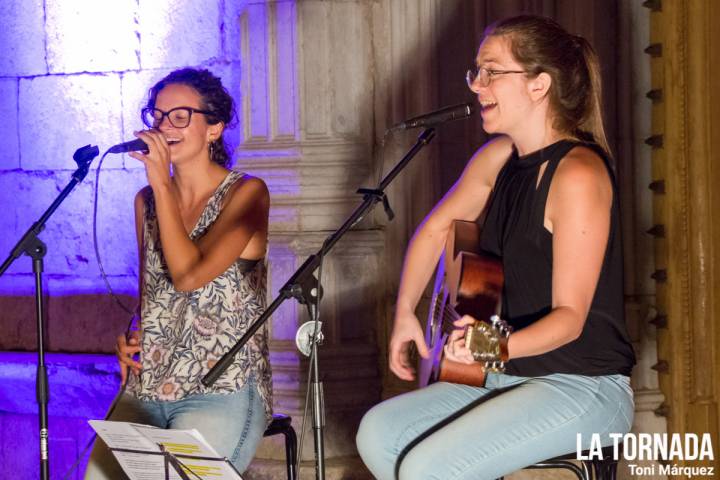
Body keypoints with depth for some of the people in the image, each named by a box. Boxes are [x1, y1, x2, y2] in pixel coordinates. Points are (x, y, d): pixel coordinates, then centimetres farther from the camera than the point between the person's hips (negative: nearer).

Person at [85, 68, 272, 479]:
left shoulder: (246, 193, -4)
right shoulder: (147, 201, 13)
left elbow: (190, 275, -18)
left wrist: (163, 185, -13)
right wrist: (132, 339, 4)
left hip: (223, 394, -5)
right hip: (146, 389, 5)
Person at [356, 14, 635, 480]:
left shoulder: (577, 175, -21)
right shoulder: (500, 157, 5)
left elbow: (569, 315, -22)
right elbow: (435, 230, 21)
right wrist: (406, 315, 11)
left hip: (582, 387, -9)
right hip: (511, 374, 9)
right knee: (379, 433, -2)